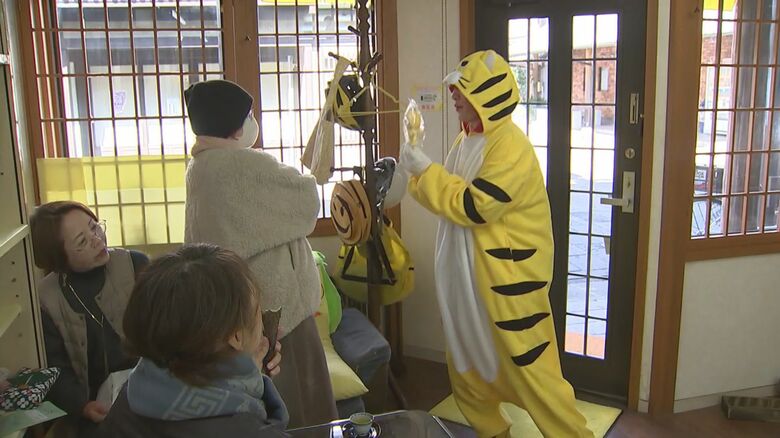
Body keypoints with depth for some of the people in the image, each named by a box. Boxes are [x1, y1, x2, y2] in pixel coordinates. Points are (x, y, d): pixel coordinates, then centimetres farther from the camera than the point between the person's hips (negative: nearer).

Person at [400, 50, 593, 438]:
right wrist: (419, 173, -1)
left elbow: (471, 206, -24)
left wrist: (424, 170, -17)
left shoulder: (510, 147, -20)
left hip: (508, 276, -9)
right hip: (467, 273, 9)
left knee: (527, 365, -2)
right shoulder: (467, 137, 9)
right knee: (467, 356, 19)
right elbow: (450, 193, 17)